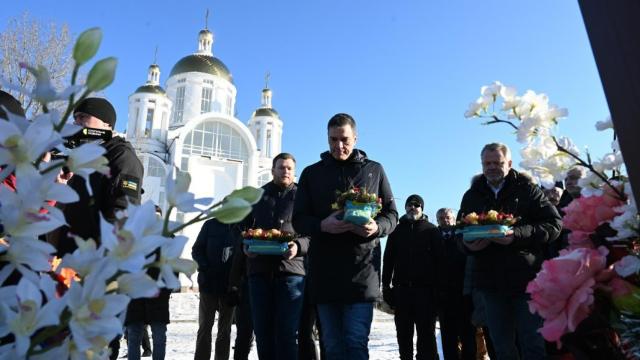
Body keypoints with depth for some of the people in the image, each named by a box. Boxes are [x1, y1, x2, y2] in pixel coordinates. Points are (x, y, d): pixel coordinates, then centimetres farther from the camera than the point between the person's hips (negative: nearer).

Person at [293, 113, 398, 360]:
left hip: (362, 268, -1)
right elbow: (299, 219, 6)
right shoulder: (312, 173, 11)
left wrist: (376, 228, -14)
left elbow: (391, 215, 10)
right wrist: (322, 225, -16)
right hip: (324, 269, 2)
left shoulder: (374, 170, 10)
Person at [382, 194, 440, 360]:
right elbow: (388, 260, 11)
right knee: (403, 332, 7)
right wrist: (386, 286, 4)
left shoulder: (431, 230, 6)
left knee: (426, 331, 0)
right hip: (401, 288, 3)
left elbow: (439, 259, 1)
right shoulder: (397, 231, 13)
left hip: (425, 288, -2)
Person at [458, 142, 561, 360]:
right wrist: (468, 245, -10)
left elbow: (554, 225, -6)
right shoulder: (472, 196, 12)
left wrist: (517, 235, -21)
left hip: (526, 278, -3)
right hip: (490, 282, 4)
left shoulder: (527, 189, 2)